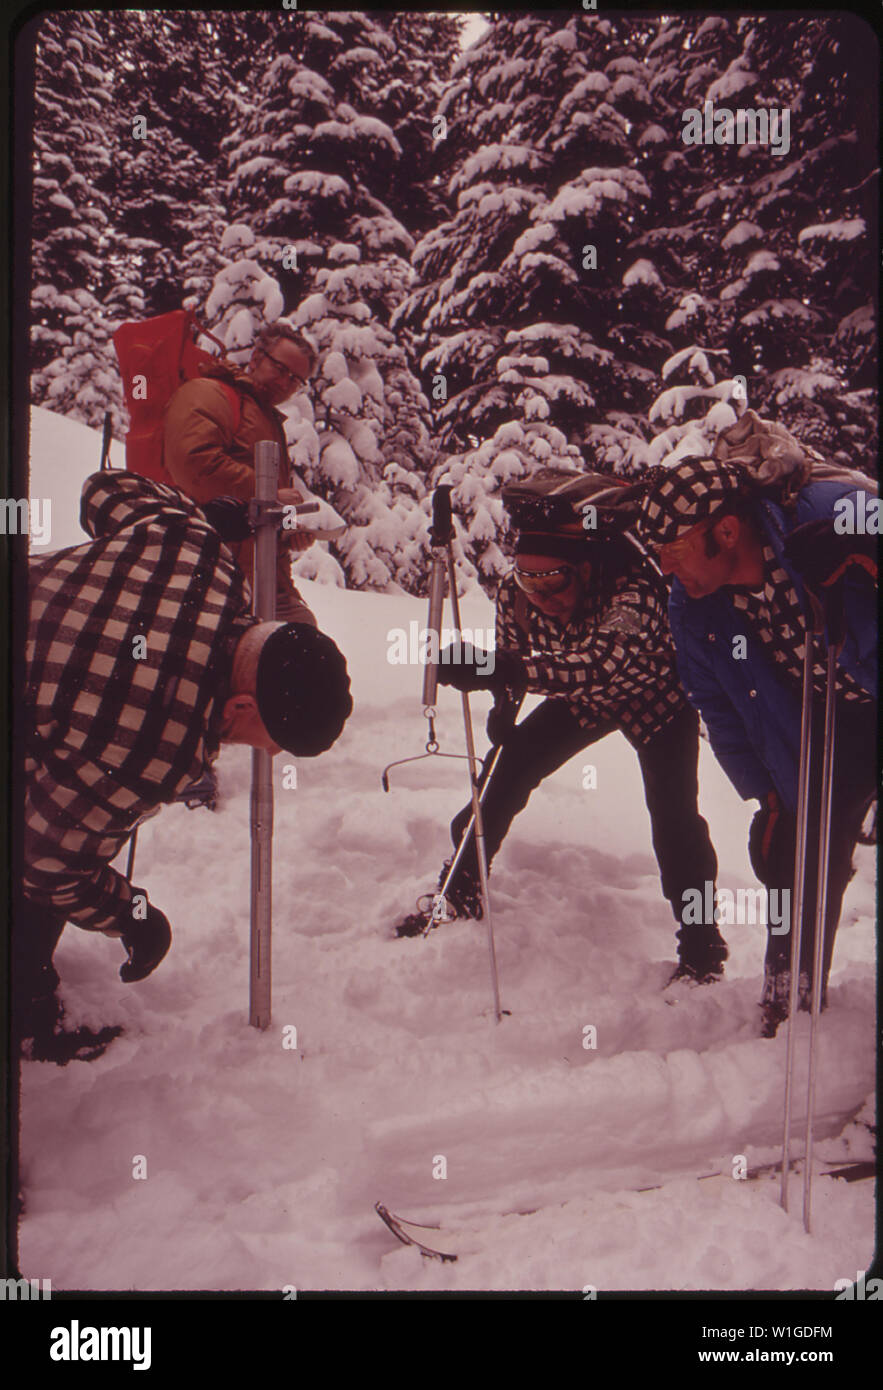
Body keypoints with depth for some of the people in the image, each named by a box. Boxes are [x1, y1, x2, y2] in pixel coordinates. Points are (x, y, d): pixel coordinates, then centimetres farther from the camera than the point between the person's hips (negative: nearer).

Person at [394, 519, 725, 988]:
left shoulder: (632, 588, -42)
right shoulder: (514, 593, -25)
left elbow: (603, 662, -59)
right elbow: (511, 654, -5)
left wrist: (511, 669, -69)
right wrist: (503, 705, -22)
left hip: (656, 698, -4)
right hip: (582, 700, 5)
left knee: (673, 813, -18)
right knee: (507, 772, -1)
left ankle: (700, 948, 0)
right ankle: (460, 890, 20)